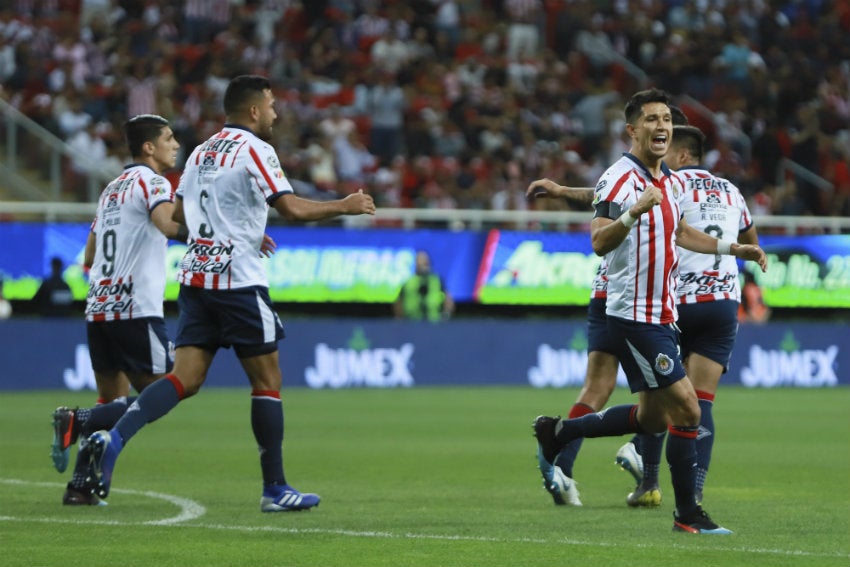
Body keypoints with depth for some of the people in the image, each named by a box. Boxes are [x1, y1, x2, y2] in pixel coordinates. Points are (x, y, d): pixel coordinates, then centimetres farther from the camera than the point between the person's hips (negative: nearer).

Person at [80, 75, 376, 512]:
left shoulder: (201, 152, 15)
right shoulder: (255, 150, -8)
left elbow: (178, 213, 23)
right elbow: (292, 209, -16)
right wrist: (345, 206, -2)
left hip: (195, 278, 7)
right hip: (238, 280, -7)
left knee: (185, 379, 1)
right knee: (267, 381, 4)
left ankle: (113, 437, -21)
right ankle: (275, 489, 7)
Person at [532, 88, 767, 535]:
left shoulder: (670, 182, 12)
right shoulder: (619, 179, -16)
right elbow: (599, 242, -27)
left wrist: (732, 248, 26)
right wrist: (634, 212, -43)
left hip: (660, 316, 9)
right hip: (633, 315, -9)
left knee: (653, 418, 16)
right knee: (687, 410, -11)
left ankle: (556, 433, 29)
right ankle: (687, 514, -2)